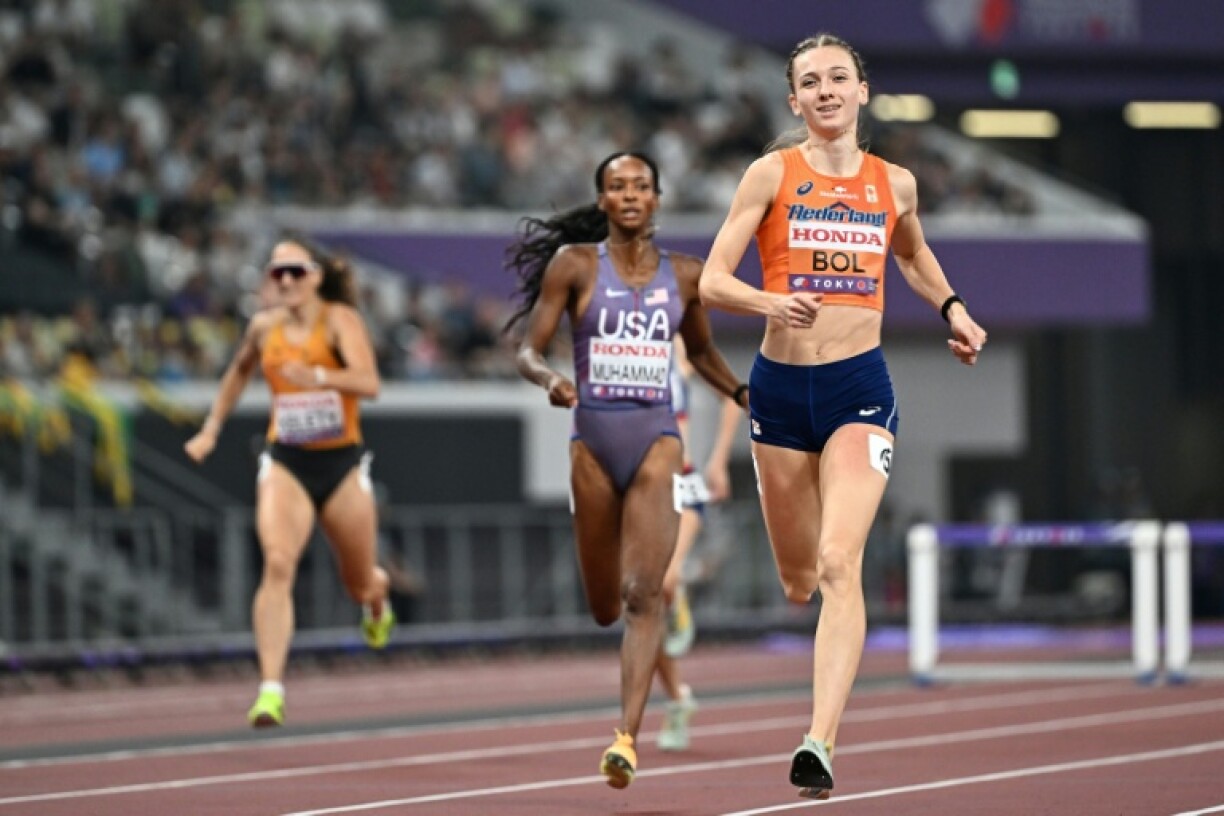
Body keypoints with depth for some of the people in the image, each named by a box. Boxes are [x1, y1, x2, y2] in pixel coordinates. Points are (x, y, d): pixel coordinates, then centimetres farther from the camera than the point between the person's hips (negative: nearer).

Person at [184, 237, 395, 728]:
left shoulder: (340, 319, -10)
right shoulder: (264, 326, 2)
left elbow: (369, 383, -26)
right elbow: (239, 372, 24)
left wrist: (318, 377, -43)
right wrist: (211, 430, 19)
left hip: (342, 465, -1)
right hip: (286, 465, 1)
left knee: (359, 585, 14)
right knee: (277, 565, -23)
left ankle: (377, 602, 56)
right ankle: (271, 690, -30)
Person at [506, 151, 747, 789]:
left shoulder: (686, 275, 6)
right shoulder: (574, 264, -1)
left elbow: (701, 353, 22)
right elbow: (527, 351, -2)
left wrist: (743, 394, 5)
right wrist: (549, 378, -24)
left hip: (656, 440, 0)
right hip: (593, 439, 0)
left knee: (643, 595, -16)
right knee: (604, 609, 10)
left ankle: (627, 737, -21)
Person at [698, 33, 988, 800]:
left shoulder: (895, 183, 7)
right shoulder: (773, 174, -1)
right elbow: (712, 281, -5)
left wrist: (952, 308, 14)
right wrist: (772, 303, -24)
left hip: (861, 388, 0)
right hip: (781, 387, 0)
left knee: (839, 564, -19)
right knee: (797, 580, 10)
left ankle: (821, 743, -28)